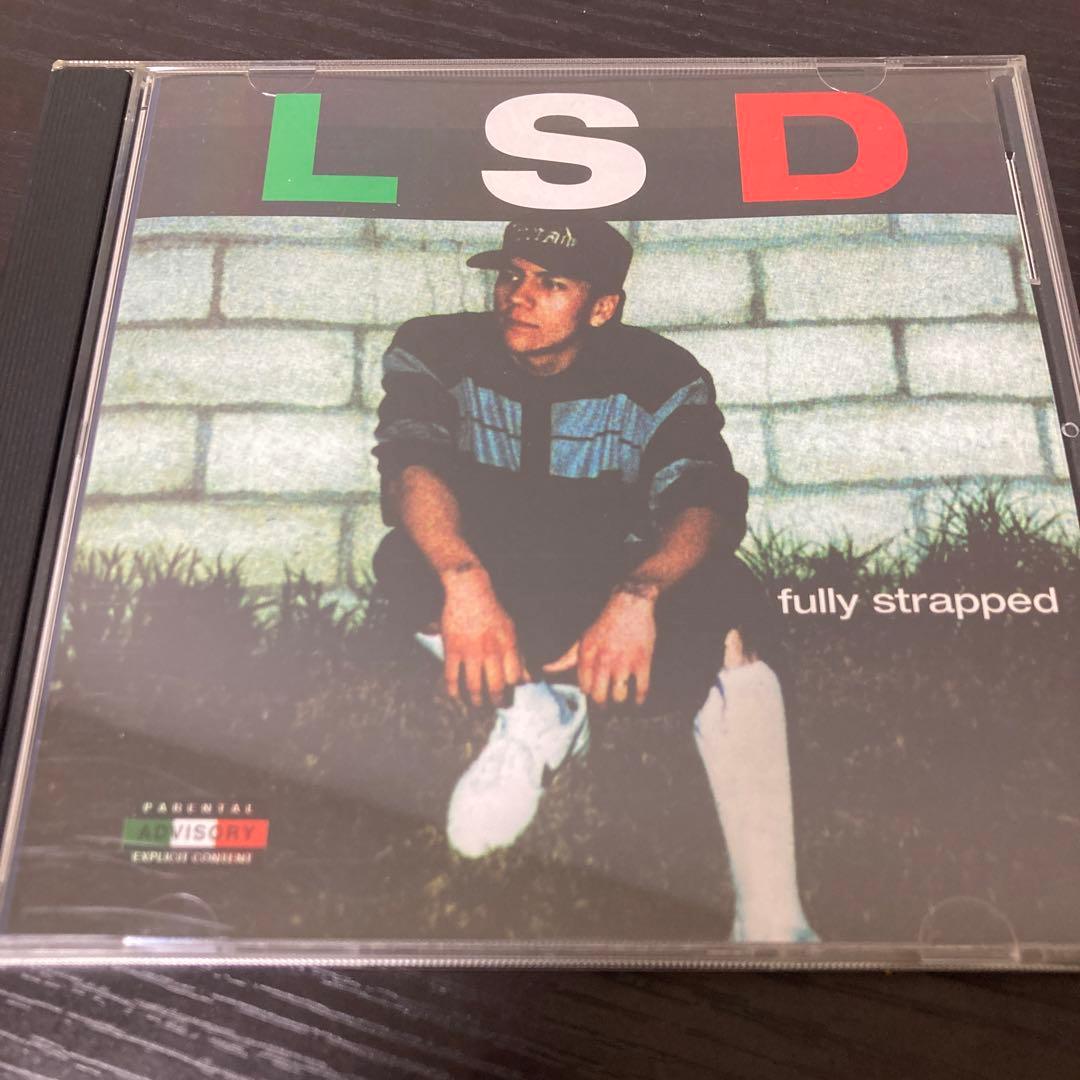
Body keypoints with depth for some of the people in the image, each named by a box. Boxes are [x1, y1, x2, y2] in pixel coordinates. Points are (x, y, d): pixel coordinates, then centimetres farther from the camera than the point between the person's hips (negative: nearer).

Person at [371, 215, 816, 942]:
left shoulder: (663, 377, -5)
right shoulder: (435, 352, -3)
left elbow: (707, 501, -19)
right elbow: (409, 465, -20)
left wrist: (638, 596, -40)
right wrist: (464, 581, -40)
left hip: (611, 597, 0)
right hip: (481, 585, 1)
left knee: (726, 602, -31)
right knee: (406, 559, -29)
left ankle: (772, 923, -34)